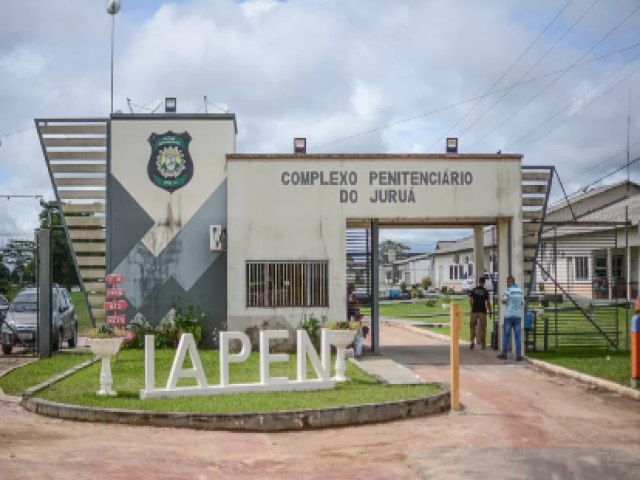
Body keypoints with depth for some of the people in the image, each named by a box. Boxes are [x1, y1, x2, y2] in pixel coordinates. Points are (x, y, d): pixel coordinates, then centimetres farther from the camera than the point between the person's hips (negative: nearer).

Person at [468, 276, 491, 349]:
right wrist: (489, 311, 7)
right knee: (482, 327, 5)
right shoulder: (485, 291, -1)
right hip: (483, 311, 0)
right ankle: (482, 343, 7)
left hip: (474, 311, 1)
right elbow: (488, 302, -2)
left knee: (472, 326, 9)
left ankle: (472, 341, -5)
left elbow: (470, 300, -2)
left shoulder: (473, 290, 2)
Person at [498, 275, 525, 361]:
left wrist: (503, 300, 7)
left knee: (506, 334, 4)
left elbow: (503, 301, -13)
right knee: (518, 336, 2)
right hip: (518, 315, 4)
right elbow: (522, 303, 14)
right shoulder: (520, 291, 8)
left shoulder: (508, 290, -9)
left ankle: (504, 354, 8)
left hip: (509, 315, -4)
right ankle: (518, 355, -1)